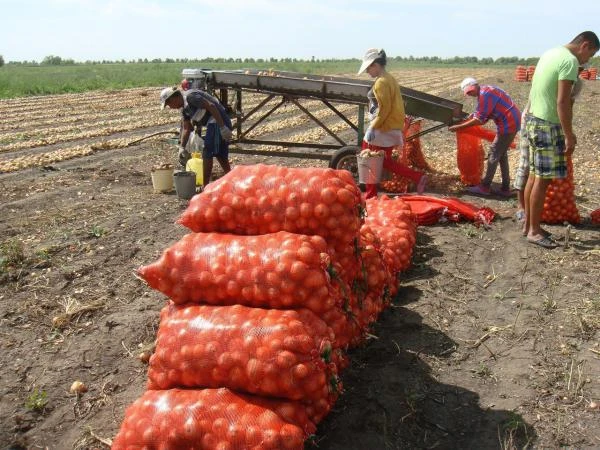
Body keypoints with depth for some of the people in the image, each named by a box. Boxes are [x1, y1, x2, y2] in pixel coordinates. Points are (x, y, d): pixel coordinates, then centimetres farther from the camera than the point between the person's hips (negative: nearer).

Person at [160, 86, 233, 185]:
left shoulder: (190, 96, -13)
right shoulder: (184, 108, 17)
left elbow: (211, 106, -21)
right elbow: (186, 128, 21)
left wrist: (222, 127, -24)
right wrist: (182, 148, 17)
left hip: (218, 122, -10)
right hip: (214, 123, 10)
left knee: (207, 154, -3)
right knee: (220, 155, 17)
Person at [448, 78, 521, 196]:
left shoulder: (485, 94, -17)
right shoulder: (485, 91, 14)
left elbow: (479, 119, -19)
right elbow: (478, 114, 16)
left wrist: (459, 127, -15)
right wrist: (462, 121, 10)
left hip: (508, 124, -10)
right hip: (511, 122, 10)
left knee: (494, 154, -3)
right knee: (502, 155, 15)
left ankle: (485, 187, 4)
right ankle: (505, 189, 19)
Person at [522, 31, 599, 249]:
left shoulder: (550, 54, 14)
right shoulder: (569, 61, -14)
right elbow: (563, 102, -19)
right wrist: (569, 136, -15)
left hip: (534, 120, 9)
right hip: (547, 125, -9)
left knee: (534, 176, 13)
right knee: (543, 179, -4)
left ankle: (529, 225, 21)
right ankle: (534, 231, 3)